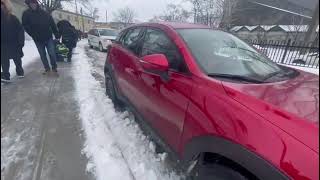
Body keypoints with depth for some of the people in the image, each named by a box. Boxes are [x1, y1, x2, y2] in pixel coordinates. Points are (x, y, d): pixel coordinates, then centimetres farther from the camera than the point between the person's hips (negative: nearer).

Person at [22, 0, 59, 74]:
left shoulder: (45, 13, 1)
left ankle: (54, 67, 10)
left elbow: (52, 23, 2)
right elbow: (25, 26, -4)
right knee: (43, 55, 8)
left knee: (52, 53, -6)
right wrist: (33, 35, -14)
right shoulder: (26, 14, -1)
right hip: (38, 40, 1)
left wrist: (56, 33, -3)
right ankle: (47, 68, 21)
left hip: (49, 37, -1)